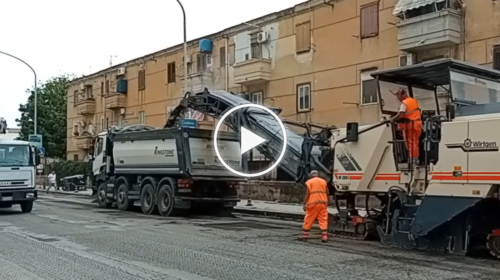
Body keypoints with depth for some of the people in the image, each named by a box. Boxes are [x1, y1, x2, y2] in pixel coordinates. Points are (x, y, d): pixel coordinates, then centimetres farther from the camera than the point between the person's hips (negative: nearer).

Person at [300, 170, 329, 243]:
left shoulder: (309, 182, 3)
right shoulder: (324, 181, 13)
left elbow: (307, 193, -6)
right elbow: (327, 193, 12)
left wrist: (304, 203, -5)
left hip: (313, 204, -2)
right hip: (323, 203, 2)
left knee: (308, 221, 6)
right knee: (323, 221, 2)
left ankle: (304, 236, 12)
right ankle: (324, 237, -4)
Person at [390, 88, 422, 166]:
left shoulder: (404, 103, -13)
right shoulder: (414, 101, 13)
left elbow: (400, 114, -23)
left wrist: (393, 119, -14)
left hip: (409, 124, -8)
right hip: (417, 124, 8)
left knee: (410, 143, -1)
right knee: (415, 142, 14)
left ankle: (412, 158, -1)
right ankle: (416, 158, 18)